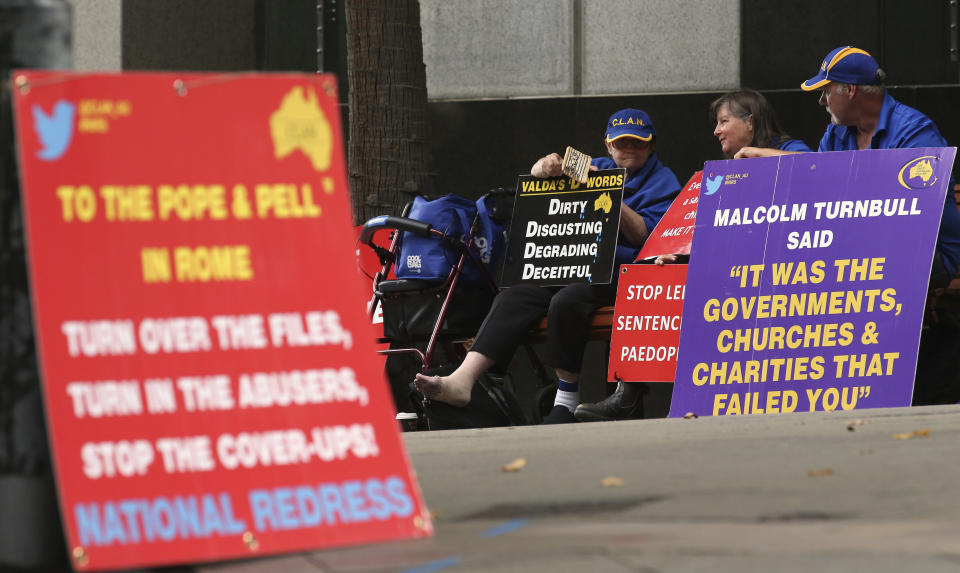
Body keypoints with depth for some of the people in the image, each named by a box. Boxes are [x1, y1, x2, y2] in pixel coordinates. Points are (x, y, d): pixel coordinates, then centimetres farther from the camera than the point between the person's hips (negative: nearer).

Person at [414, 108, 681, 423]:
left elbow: (644, 235, -7)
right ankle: (462, 380, -33)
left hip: (620, 275, -6)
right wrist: (546, 166, -4)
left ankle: (566, 401, -25)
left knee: (567, 302, -35)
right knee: (514, 296, -19)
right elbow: (538, 174, 21)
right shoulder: (598, 167, 25)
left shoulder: (662, 180, 8)